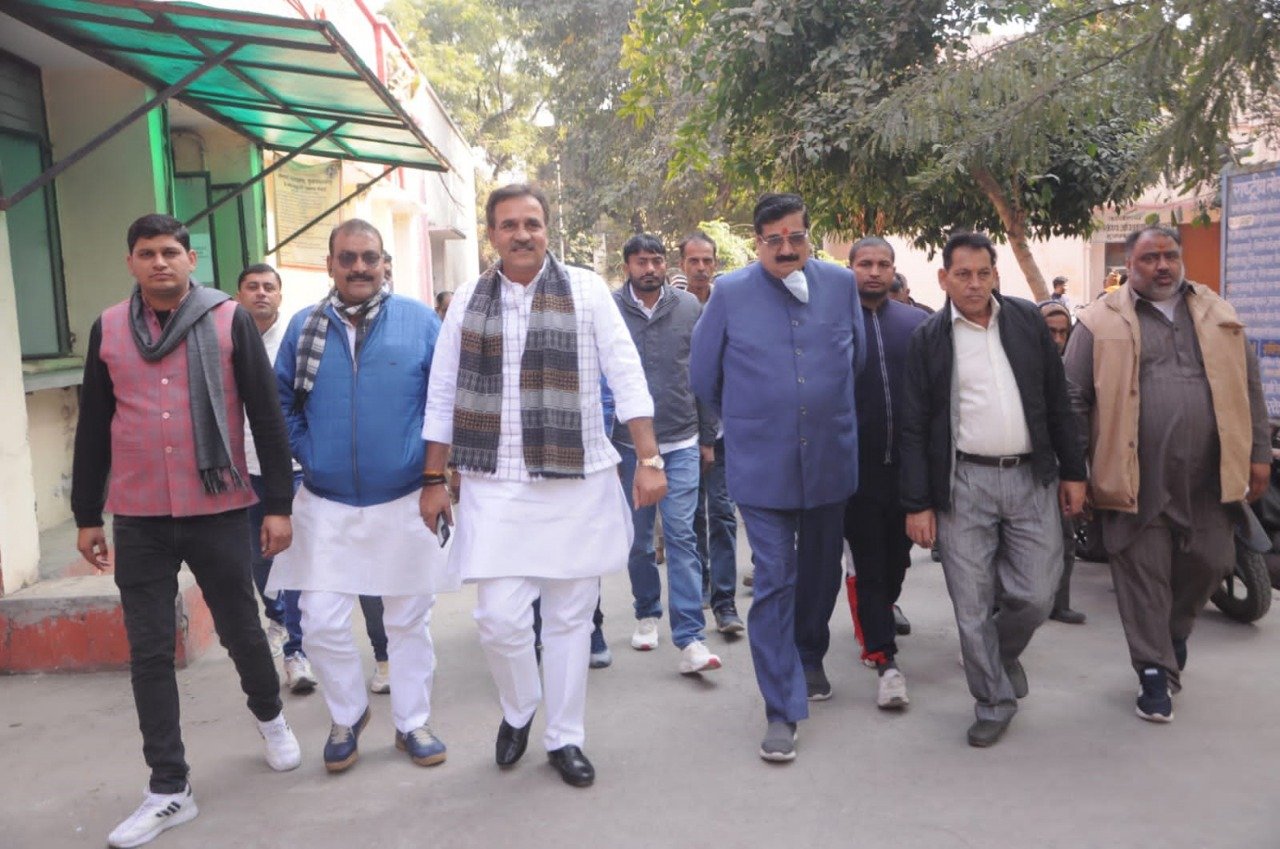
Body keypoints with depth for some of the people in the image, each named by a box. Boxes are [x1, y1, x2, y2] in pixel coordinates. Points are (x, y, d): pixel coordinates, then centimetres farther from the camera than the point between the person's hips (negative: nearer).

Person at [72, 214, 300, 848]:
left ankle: (269, 714, 42)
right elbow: (92, 429, 11)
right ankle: (169, 790, 18)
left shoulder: (229, 320, -4)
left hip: (218, 511, -2)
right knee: (149, 653, 5)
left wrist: (278, 503, -6)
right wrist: (87, 515, 12)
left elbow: (266, 415, -4)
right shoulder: (108, 329, 5)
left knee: (240, 630, 12)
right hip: (138, 519, 3)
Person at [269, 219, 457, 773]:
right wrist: (306, 455, 2)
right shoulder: (304, 327, 3)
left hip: (403, 502, -1)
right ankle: (347, 716, 26)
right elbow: (280, 403, 12)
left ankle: (412, 723, 28)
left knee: (408, 620, 10)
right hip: (326, 505, 2)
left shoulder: (418, 320, -3)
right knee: (321, 624, 1)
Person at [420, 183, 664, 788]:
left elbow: (627, 378, -2)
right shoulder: (467, 302, 7)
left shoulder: (586, 291, 1)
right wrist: (434, 480, 8)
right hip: (496, 488, 1)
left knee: (570, 618, 8)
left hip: (578, 484, -1)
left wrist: (648, 459, -8)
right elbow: (442, 397, 10)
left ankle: (564, 738, 27)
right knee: (499, 615, -5)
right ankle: (517, 711, 26)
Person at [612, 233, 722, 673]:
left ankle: (690, 640, -4)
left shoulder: (689, 306, 2)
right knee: (638, 538, 12)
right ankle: (647, 614, 33)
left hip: (681, 442, 0)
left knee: (681, 535, -5)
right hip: (630, 444, 0)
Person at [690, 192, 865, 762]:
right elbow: (703, 376, 5)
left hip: (829, 459, 3)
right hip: (761, 465, -3)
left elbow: (859, 357, 15)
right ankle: (783, 709, 6)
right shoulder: (730, 293, -6)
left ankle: (808, 659, 43)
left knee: (821, 570, 18)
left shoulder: (841, 284, 1)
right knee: (774, 581, -3)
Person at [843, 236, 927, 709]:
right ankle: (885, 658, 7)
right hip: (857, 465, -4)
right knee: (869, 563, 2)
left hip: (906, 462, 4)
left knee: (897, 558, 16)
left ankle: (877, 613, 42)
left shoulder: (916, 322, 8)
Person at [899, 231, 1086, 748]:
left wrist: (1072, 472, 7)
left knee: (1035, 597, 2)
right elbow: (914, 428, -1)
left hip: (1032, 478, 2)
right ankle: (994, 702, 22)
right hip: (963, 483, -2)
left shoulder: (1028, 321, 6)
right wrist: (918, 505, -5)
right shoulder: (928, 338, 0)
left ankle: (1005, 653, 34)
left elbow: (1057, 401, 10)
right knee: (972, 605, 3)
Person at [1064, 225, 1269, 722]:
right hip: (1135, 479, -3)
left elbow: (1248, 388, 15)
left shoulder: (1218, 316, 13)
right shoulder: (1100, 323, 1)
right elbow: (1072, 399, 0)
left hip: (1207, 477, 3)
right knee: (1144, 574, 2)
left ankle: (1176, 631, 40)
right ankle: (1155, 672, 17)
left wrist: (1259, 454, 9)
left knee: (1208, 565, 10)